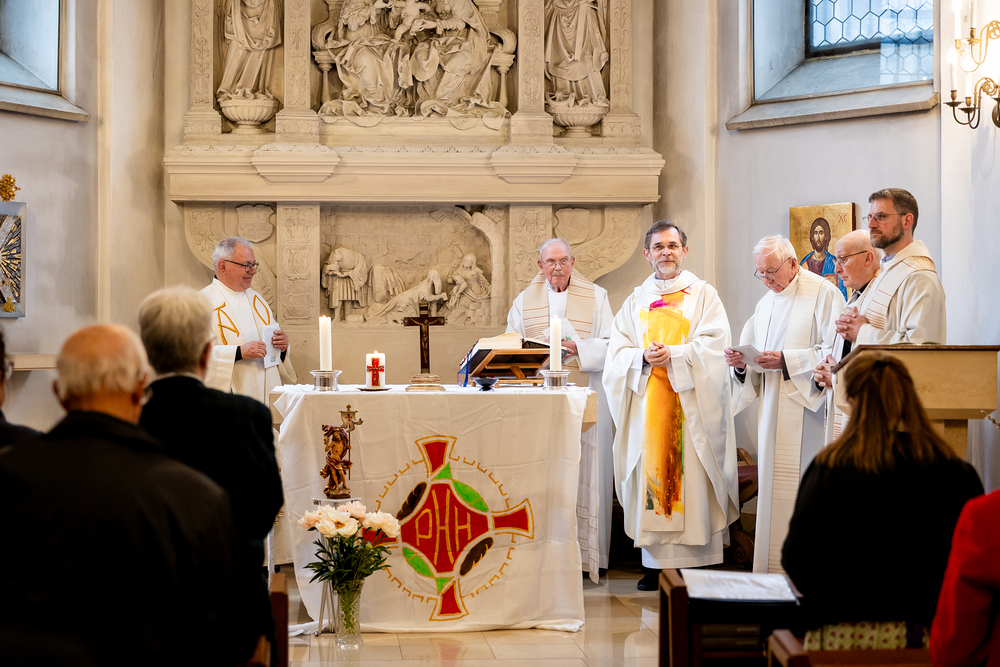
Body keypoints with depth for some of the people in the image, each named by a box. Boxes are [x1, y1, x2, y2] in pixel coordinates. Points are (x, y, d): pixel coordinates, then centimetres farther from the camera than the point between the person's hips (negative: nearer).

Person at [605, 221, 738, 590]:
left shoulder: (704, 295, 7)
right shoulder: (636, 300, 16)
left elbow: (714, 345, -5)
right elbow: (618, 350, 8)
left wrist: (674, 356, -17)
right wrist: (644, 358, -12)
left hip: (691, 402, -3)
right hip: (647, 401, 3)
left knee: (691, 474, -8)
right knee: (651, 471, -2)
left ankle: (697, 564, -6)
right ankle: (656, 563, 1)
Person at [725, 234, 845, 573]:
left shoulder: (824, 293, -4)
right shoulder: (766, 304, 19)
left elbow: (835, 353, -12)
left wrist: (785, 361, -18)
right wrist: (741, 364, -2)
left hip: (807, 411, -7)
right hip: (773, 416, 7)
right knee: (773, 490, 5)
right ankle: (773, 570, 8)